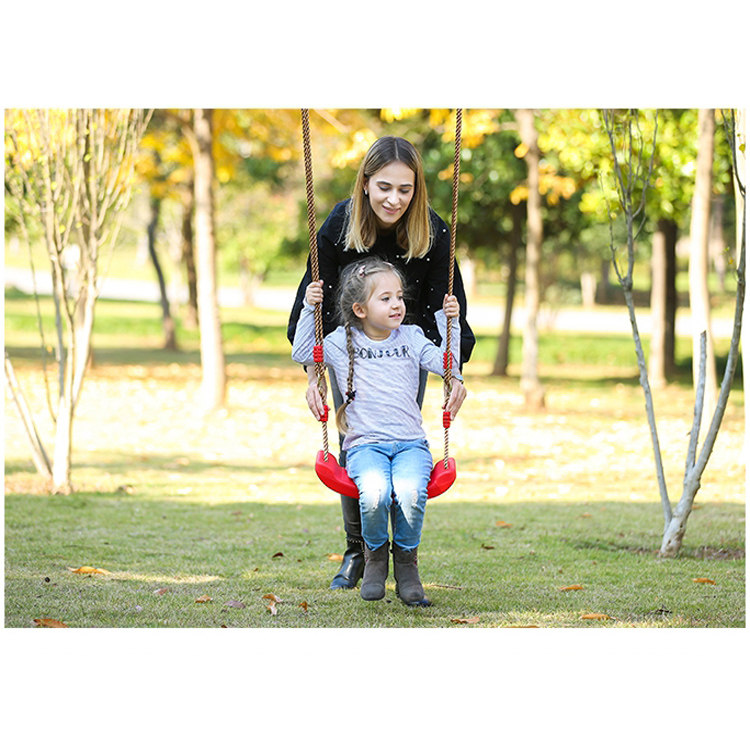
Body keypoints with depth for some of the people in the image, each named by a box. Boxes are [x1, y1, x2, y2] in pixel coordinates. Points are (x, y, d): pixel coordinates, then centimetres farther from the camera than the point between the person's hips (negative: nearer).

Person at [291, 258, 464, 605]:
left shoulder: (411, 338, 13)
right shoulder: (342, 342, 9)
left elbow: (447, 364, 8)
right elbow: (303, 353, 4)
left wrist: (450, 324, -1)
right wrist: (310, 309, -3)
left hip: (411, 445, 1)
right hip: (365, 446, -1)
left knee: (410, 494, -32)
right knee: (374, 495, -33)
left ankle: (406, 561, -6)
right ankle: (375, 556, -3)